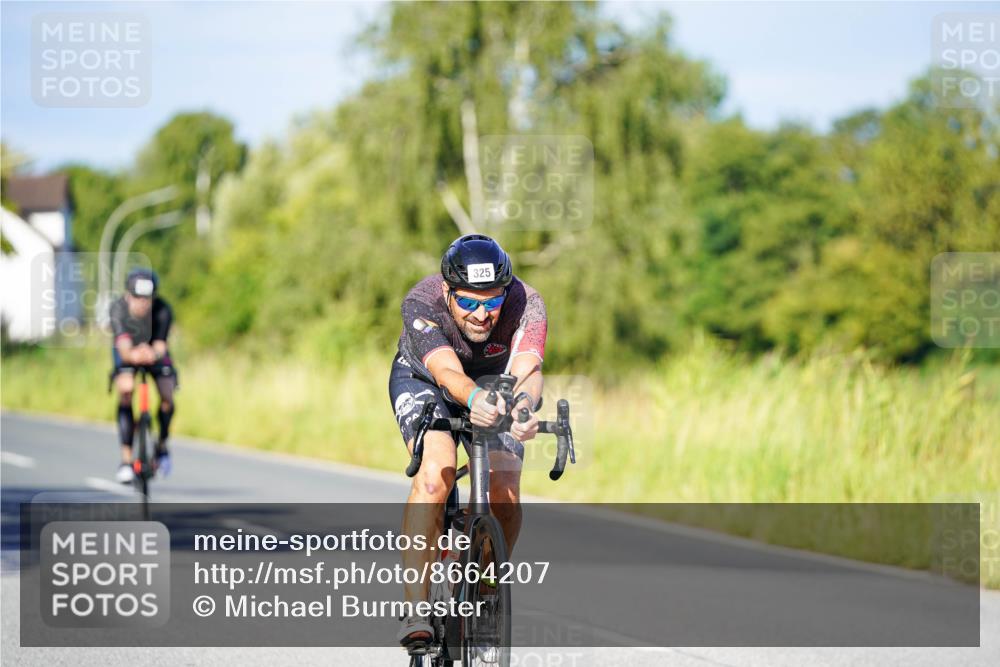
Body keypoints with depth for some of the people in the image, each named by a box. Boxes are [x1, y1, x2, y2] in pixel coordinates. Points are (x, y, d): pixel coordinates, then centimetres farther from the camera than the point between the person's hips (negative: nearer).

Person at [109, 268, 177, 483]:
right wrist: (133, 354, -70)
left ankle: (162, 445, 15)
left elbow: (160, 344, -42)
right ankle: (126, 459, -23)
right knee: (125, 393, -25)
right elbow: (123, 344, -47)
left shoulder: (162, 310, -32)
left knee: (168, 398, -15)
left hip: (154, 351, 1)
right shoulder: (118, 309, -34)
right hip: (127, 353, -1)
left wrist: (153, 353, -66)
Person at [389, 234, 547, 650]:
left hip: (493, 385, 2)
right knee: (435, 475, -30)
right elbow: (448, 372, -50)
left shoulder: (526, 305, -32)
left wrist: (524, 409, -71)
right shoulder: (421, 303, -35)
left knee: (505, 498, -18)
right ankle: (416, 612, -31)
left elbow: (527, 370, -48)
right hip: (423, 379, -2)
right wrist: (474, 398, -72)